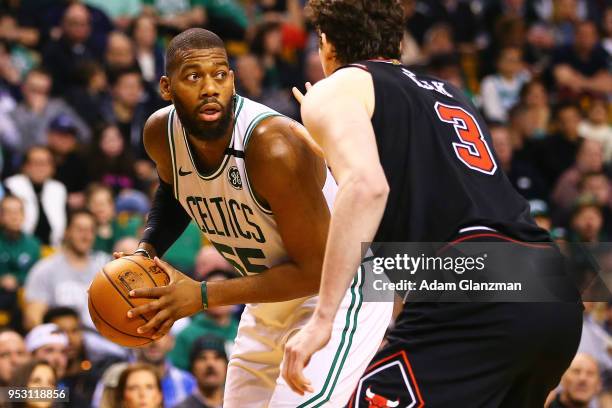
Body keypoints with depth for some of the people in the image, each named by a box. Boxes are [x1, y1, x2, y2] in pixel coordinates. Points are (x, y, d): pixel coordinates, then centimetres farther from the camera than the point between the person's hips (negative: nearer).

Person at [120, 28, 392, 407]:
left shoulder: (275, 147, -32)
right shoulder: (161, 134, -11)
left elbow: (315, 271, -27)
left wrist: (204, 296, -28)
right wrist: (147, 252, -3)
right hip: (271, 298, 8)